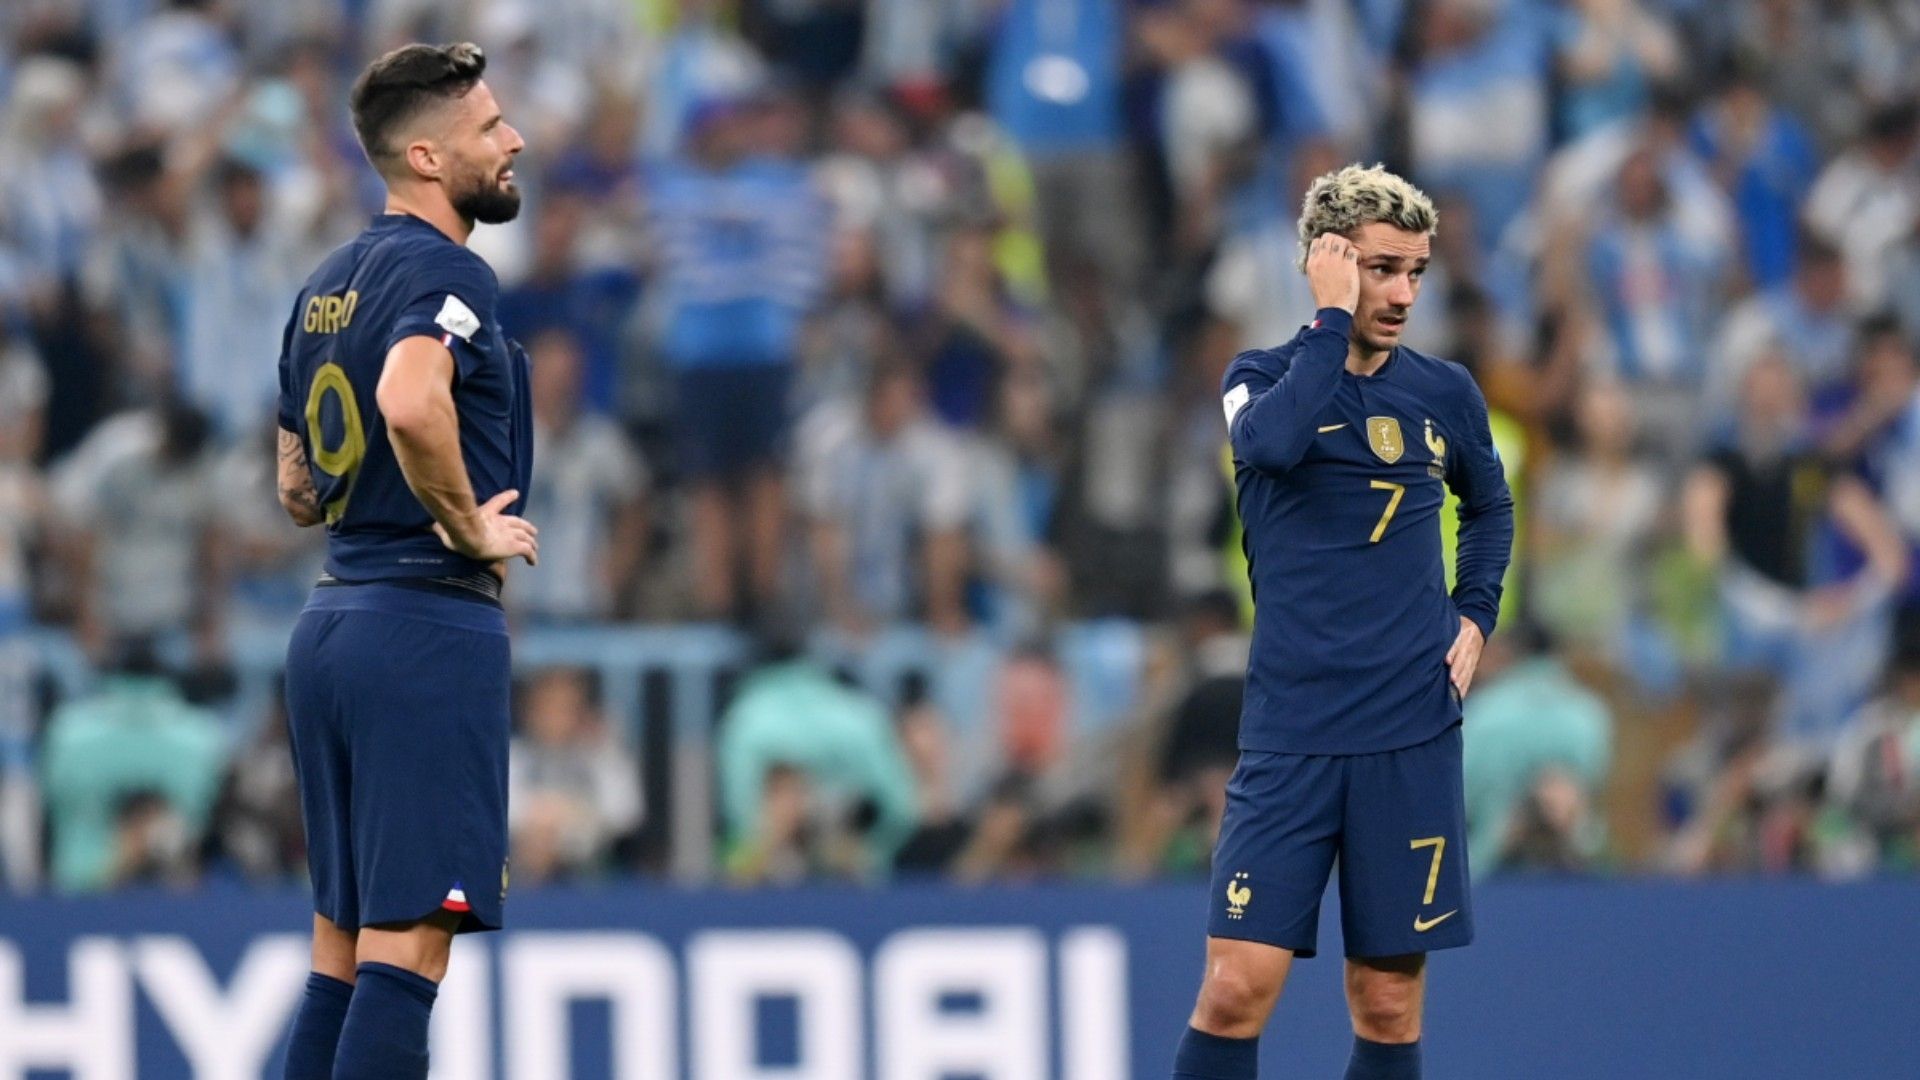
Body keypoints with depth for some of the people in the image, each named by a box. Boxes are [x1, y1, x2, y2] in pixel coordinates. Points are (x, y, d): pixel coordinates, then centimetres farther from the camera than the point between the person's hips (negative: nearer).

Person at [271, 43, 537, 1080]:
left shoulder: (327, 286, 17)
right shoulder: (445, 273, -11)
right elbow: (410, 401, -32)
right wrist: (468, 524, -19)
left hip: (329, 625, 9)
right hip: (429, 625, -9)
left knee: (341, 951, 12)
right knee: (407, 945, -10)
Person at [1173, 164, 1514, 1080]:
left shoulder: (1445, 395, 8)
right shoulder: (1263, 377, -1)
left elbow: (1491, 507, 27)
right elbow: (1273, 440, -25)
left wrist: (1476, 616, 11)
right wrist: (1333, 316, -17)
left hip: (1412, 737, 3)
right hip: (1290, 732, -3)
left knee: (1389, 1001, 5)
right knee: (1238, 985, -11)